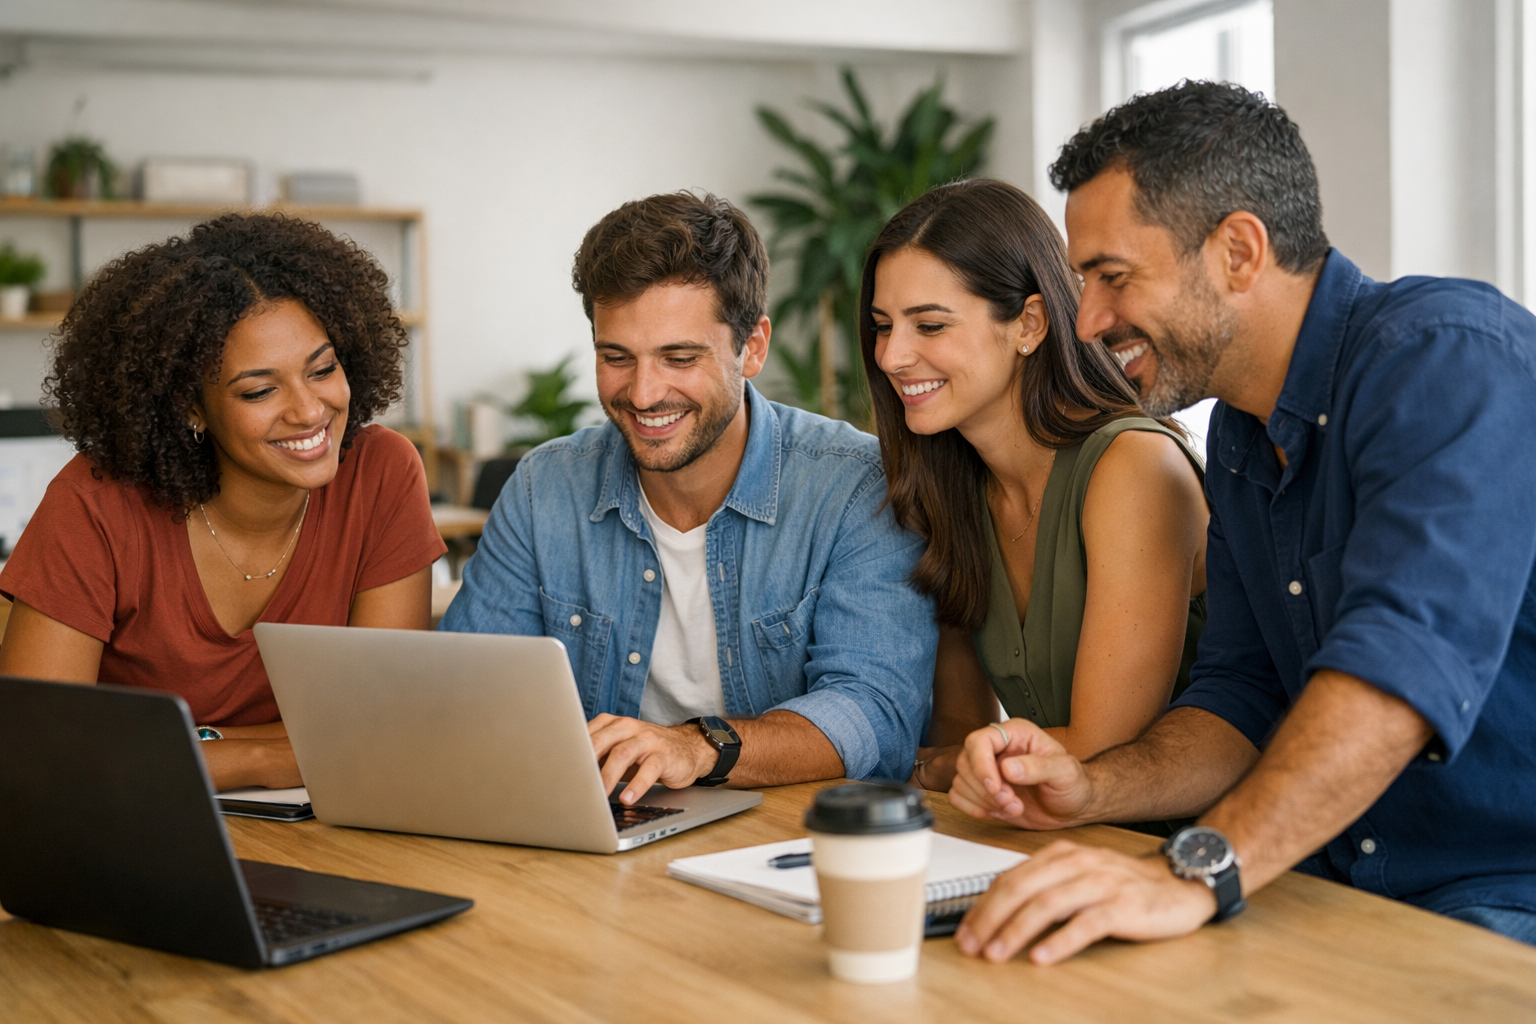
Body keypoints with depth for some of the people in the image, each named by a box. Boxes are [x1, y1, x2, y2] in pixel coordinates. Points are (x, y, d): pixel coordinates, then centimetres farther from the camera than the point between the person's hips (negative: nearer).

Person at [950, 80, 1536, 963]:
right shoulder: (1241, 437, 12)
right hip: (1344, 886, 8)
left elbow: (1409, 659, -31)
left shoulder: (1452, 356, -17)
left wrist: (1196, 874, -41)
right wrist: (1088, 790, -4)